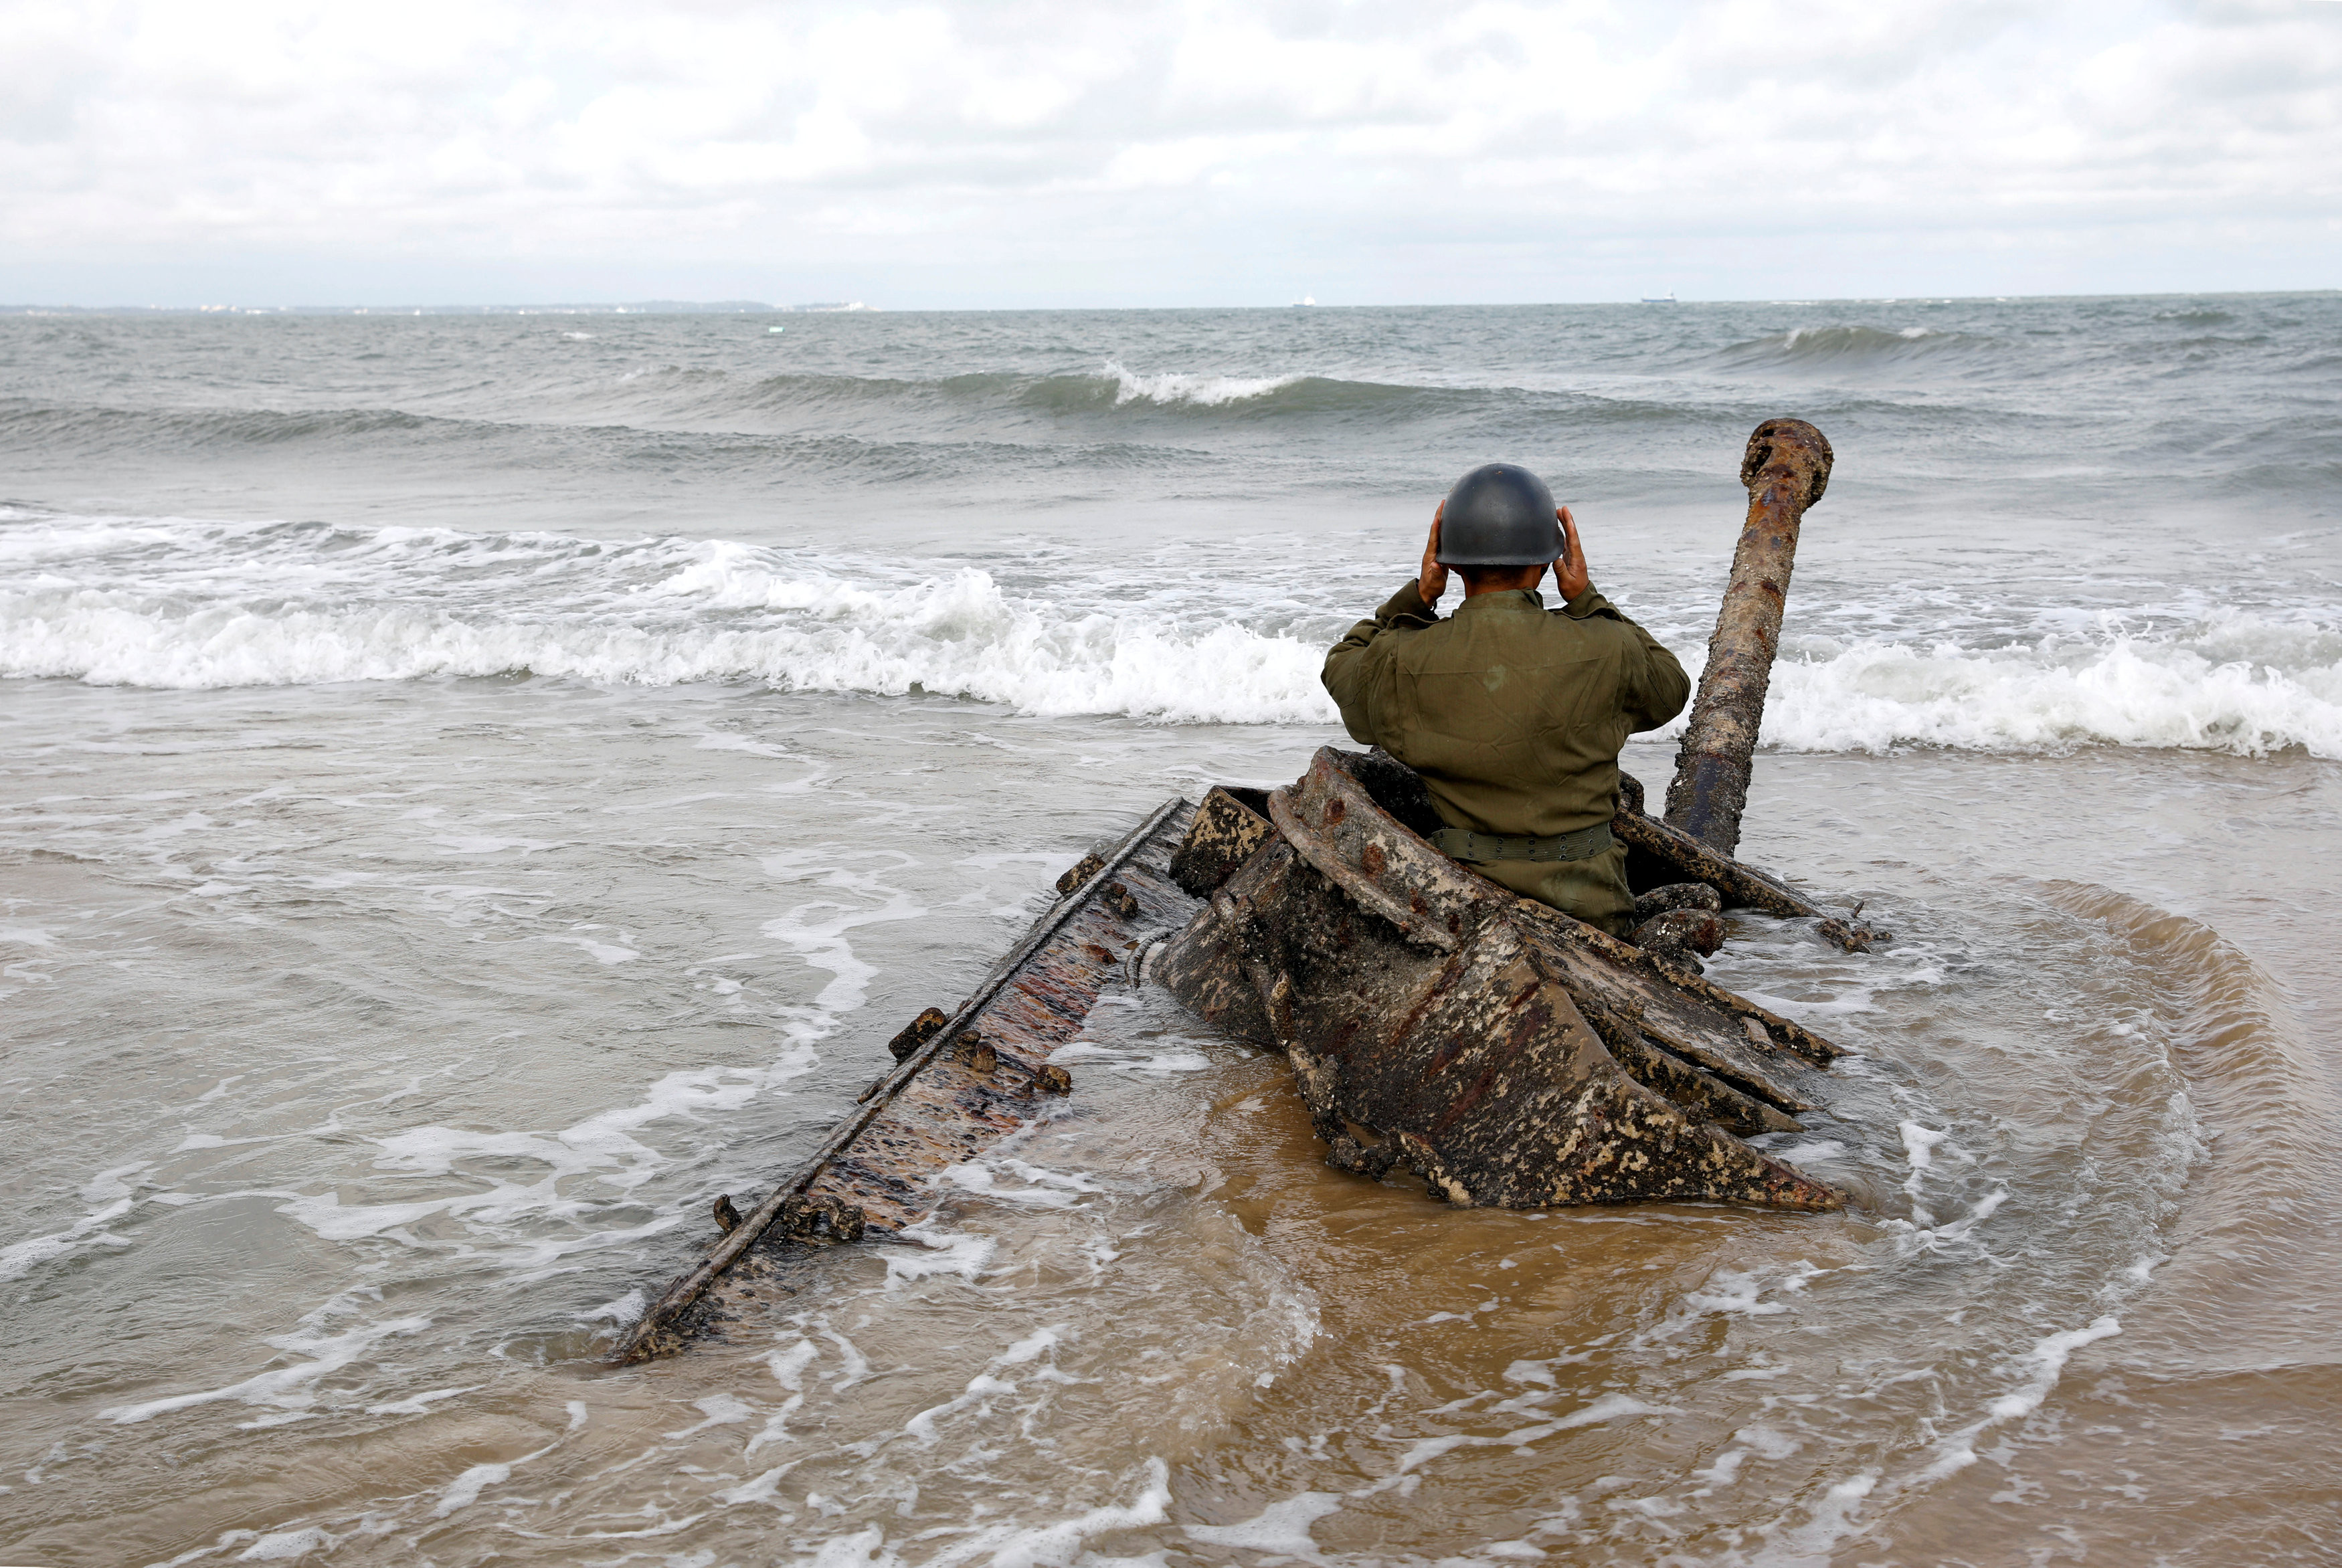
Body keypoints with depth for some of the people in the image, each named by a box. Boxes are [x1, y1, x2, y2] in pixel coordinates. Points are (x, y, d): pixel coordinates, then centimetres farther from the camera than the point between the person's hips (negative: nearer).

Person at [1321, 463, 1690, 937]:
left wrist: (1418, 595, 9)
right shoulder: (1603, 652, -10)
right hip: (1586, 907, -1)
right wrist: (1586, 599, 12)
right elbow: (1670, 689, 15)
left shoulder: (1404, 665, -9)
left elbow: (1343, 668, 18)